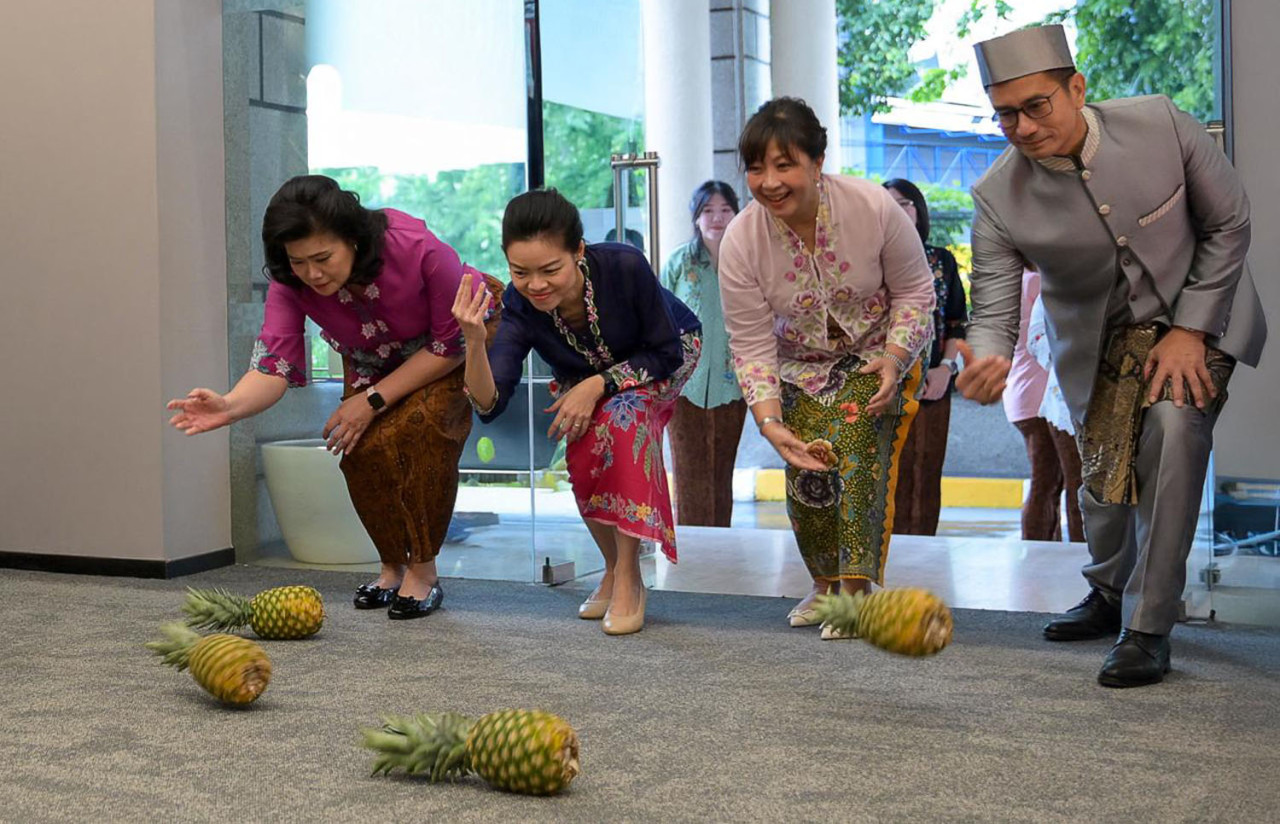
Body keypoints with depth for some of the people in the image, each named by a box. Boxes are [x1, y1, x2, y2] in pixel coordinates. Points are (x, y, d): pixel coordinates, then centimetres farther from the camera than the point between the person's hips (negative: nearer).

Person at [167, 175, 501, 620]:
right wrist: (230, 406, -57)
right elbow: (274, 364, -35)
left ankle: (423, 571, -13)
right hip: (376, 357, 4)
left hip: (467, 333, -4)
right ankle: (392, 566, 7)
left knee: (424, 426, -29)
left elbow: (453, 341, -28)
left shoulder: (416, 247, -40)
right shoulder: (290, 283, -27)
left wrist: (374, 400, -30)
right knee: (362, 446, -18)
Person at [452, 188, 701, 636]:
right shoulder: (520, 307, -31)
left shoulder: (625, 266, -38)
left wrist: (599, 385, -35)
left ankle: (628, 577, -22)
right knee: (583, 460, -24)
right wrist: (474, 340, -54)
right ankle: (614, 569, 4)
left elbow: (666, 352, -24)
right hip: (584, 380, 3)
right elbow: (489, 405, -37)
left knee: (623, 415, -32)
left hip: (666, 356, -2)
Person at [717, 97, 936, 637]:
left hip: (877, 355, -2)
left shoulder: (874, 207, -24)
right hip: (802, 366, 2)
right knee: (806, 471, -10)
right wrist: (768, 420, -29)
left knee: (858, 444, -24)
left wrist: (894, 358, -24)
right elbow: (752, 345, -17)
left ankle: (858, 587, -15)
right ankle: (826, 584, 16)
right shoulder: (739, 242, -22)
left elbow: (914, 291, -9)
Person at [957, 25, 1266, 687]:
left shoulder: (1160, 124, -24)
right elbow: (994, 307, -21)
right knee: (1104, 473, 8)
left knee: (1171, 429, -25)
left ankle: (1147, 628, -14)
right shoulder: (998, 198, -22)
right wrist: (987, 360, -46)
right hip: (1097, 339, 2)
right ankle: (1109, 594, 41)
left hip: (1193, 310, -2)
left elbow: (1228, 223, -12)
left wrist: (1188, 329, -17)